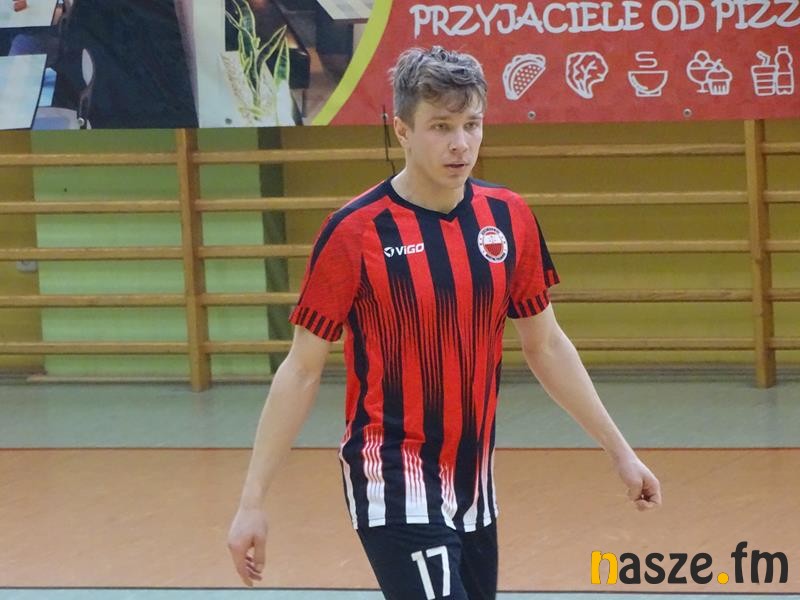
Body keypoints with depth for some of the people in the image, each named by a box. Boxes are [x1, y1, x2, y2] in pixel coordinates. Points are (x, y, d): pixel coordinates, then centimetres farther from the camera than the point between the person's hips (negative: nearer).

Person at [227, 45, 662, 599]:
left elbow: (546, 347, 14)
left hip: (474, 486, 6)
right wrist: (254, 500, -8)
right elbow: (301, 372, -6)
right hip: (395, 486, -6)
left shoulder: (509, 219, 3)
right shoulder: (355, 233, -11)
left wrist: (620, 450, 14)